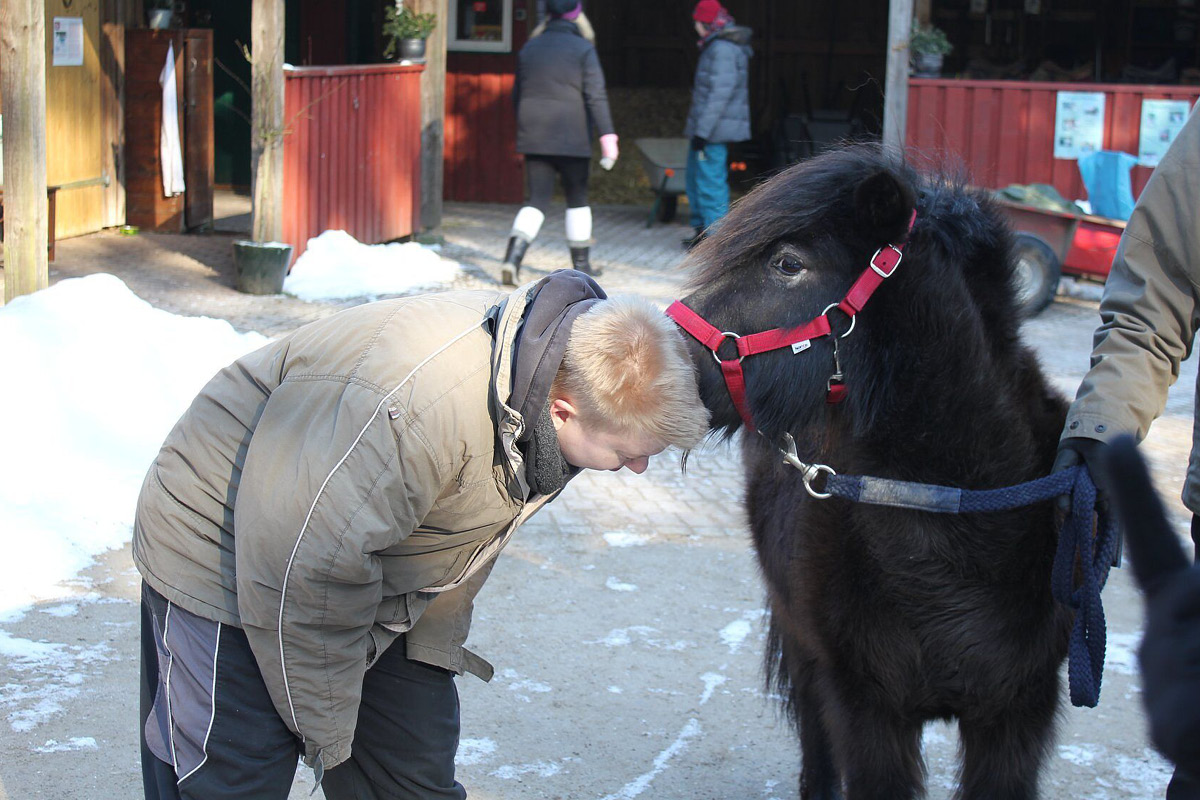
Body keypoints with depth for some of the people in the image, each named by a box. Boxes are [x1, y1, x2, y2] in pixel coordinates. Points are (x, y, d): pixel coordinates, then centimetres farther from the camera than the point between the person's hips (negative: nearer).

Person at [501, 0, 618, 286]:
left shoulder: (529, 49, 8)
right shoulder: (583, 50, -6)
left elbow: (517, 95, 15)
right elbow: (596, 97, -14)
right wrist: (607, 136, -16)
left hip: (534, 139, 4)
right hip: (572, 139, -3)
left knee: (536, 200, 5)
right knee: (577, 198, 11)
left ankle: (513, 255, -17)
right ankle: (581, 265, 18)